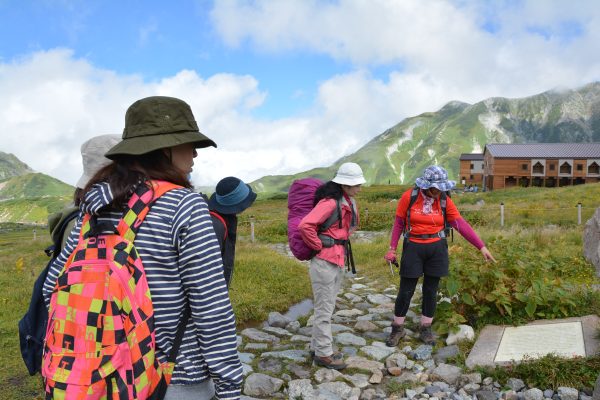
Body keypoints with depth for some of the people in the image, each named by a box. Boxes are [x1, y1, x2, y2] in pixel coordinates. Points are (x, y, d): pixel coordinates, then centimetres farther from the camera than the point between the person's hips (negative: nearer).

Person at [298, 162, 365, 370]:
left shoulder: (349, 201, 9)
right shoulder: (330, 202, -19)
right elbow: (305, 226, -29)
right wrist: (319, 246, -17)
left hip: (338, 260, 9)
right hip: (325, 261, -9)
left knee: (327, 307, 18)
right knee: (324, 309, 2)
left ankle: (318, 346, 31)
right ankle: (323, 354, 15)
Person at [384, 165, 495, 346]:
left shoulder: (444, 200, -4)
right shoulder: (409, 196, -9)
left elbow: (461, 224, -6)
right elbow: (399, 223, -2)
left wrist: (481, 246, -10)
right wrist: (392, 248, -6)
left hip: (437, 249, 2)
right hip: (413, 248, -2)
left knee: (431, 291, 9)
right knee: (405, 291, 4)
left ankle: (425, 329, 25)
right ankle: (397, 329, 21)